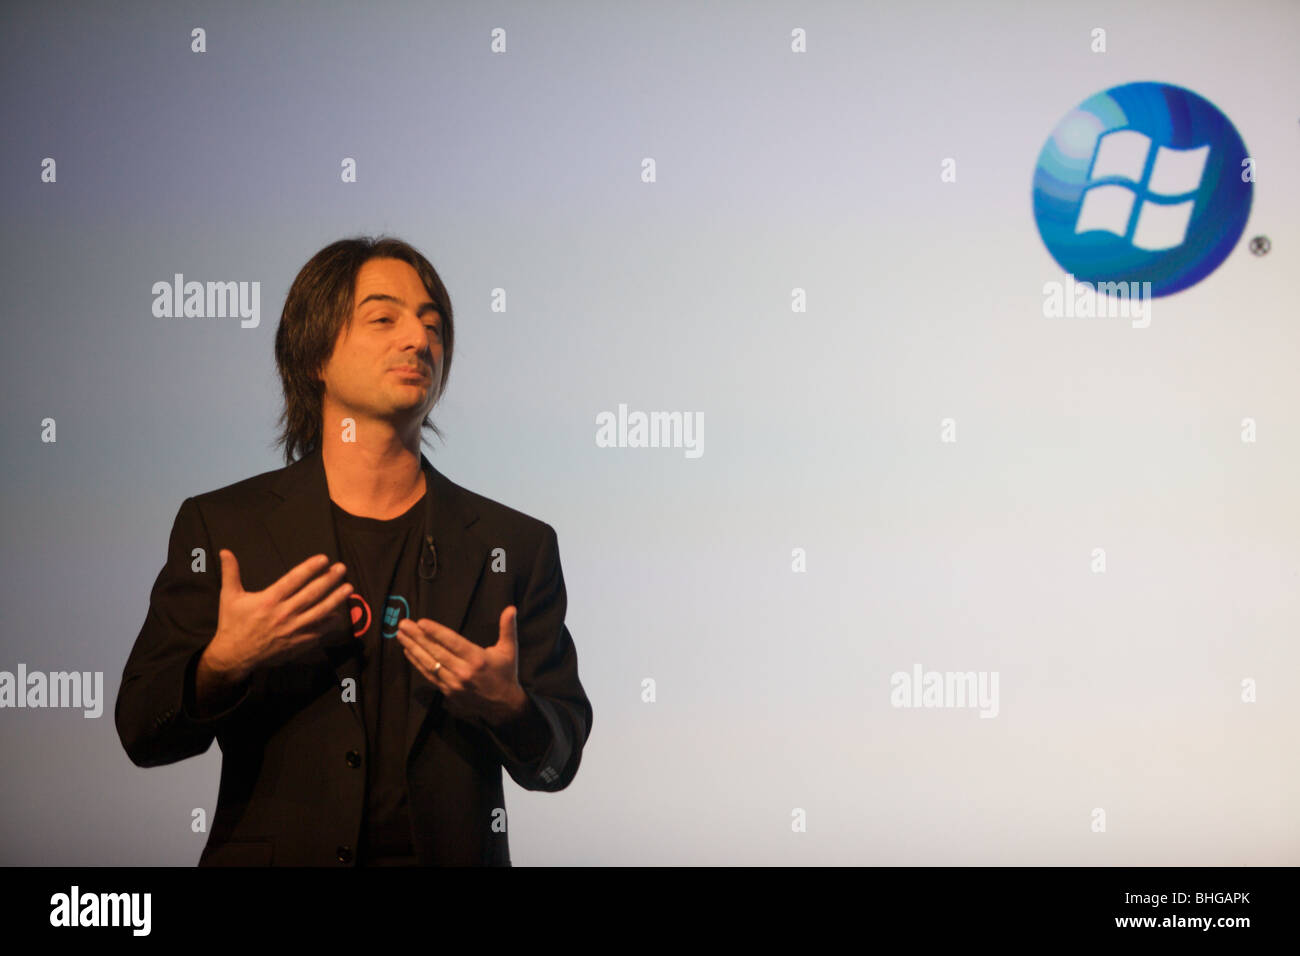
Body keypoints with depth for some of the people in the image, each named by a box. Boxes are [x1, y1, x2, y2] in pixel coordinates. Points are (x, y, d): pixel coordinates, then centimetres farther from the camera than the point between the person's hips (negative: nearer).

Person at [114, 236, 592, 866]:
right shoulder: (221, 525, 6)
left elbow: (557, 763, 6)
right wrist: (222, 664, -13)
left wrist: (506, 705, -13)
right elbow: (142, 734, 5)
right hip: (271, 856, -1)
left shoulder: (517, 546, 7)